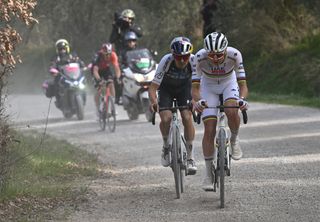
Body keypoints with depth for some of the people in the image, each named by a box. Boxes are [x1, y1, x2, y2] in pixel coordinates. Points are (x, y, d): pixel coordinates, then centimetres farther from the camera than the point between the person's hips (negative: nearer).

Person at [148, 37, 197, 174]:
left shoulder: (194, 61, -31)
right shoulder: (166, 61, -35)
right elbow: (153, 87, -35)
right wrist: (153, 102, -54)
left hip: (184, 88, 1)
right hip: (166, 88, -1)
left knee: (187, 118, -19)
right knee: (166, 119, -23)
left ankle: (190, 157, -5)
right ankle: (166, 146, 7)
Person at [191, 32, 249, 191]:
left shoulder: (234, 55, -33)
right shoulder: (200, 57, -32)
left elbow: (242, 84, -31)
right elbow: (195, 87, -31)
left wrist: (242, 99, -52)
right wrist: (197, 101, -52)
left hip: (229, 84, 0)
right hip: (208, 86, 0)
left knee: (231, 112, -32)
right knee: (209, 130, -10)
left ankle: (234, 140, -1)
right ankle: (208, 173, 1)